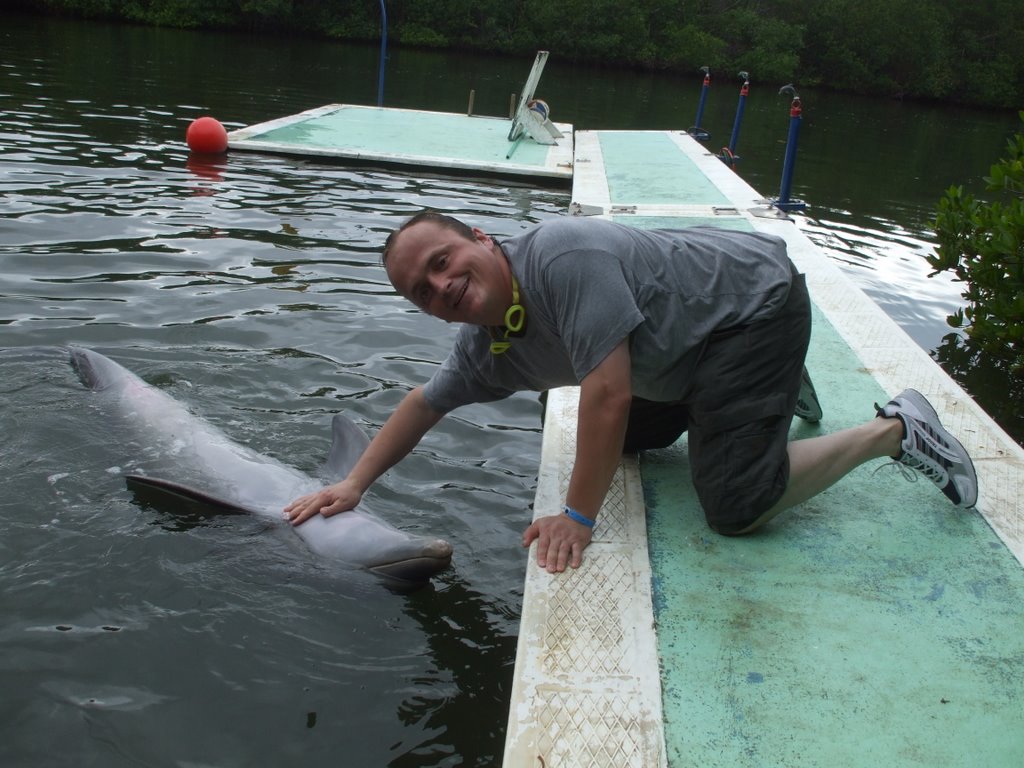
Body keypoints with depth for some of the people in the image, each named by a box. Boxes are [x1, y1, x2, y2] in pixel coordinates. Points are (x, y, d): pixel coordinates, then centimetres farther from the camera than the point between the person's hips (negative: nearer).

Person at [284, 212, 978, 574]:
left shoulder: (562, 255, -31)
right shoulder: (485, 345, -3)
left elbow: (608, 393, -35)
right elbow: (425, 404, 12)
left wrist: (578, 518, -29)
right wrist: (354, 484, 6)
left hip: (757, 298, -9)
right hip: (688, 344, 9)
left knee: (735, 507, -18)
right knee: (635, 438, 24)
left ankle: (893, 430, -1)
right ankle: (772, 386, 33)